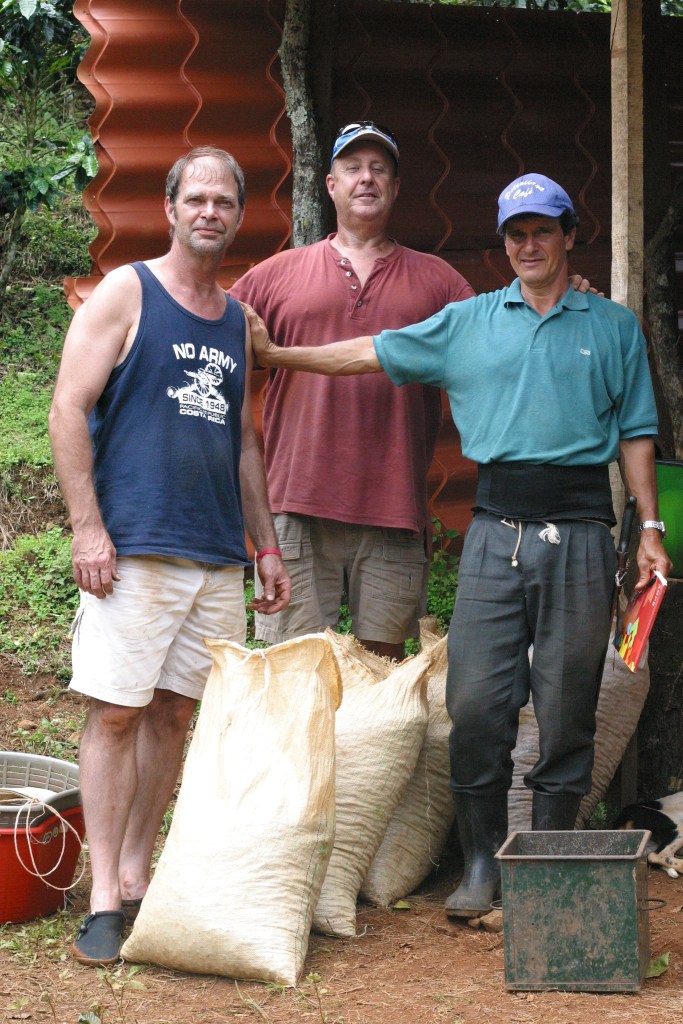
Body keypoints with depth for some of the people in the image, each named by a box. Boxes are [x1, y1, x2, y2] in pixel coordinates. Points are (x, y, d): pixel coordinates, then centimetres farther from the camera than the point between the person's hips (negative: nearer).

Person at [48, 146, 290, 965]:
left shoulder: (236, 320, 17)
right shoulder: (126, 293, 0)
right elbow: (68, 411, -6)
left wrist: (265, 546, 19)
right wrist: (88, 529, -13)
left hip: (217, 556, 6)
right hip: (133, 548, -6)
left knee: (174, 712, 7)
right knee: (116, 712, -6)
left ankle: (137, 877, 16)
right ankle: (105, 899, -1)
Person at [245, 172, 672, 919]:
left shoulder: (613, 326, 13)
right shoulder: (469, 322, 14)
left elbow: (635, 433, 12)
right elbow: (375, 353, 13)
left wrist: (650, 529, 5)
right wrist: (275, 354, 8)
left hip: (579, 528, -1)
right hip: (497, 528, 1)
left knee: (566, 708, 1)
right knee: (475, 701, -5)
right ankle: (481, 862, 6)